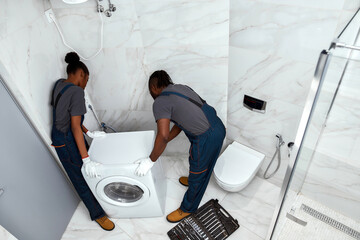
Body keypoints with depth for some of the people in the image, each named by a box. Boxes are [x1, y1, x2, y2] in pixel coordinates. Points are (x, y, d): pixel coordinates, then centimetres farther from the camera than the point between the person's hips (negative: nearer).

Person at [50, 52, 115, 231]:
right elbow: (75, 127, -27)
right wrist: (86, 160, -26)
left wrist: (89, 133, 9)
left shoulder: (59, 84, 3)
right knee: (82, 179, 6)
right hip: (67, 141, -9)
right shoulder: (77, 91, -24)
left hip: (59, 134, 9)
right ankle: (98, 214, 26)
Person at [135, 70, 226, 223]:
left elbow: (163, 135, -23)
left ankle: (187, 209, 40)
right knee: (202, 165, 34)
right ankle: (193, 179, 63)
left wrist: (150, 160, -9)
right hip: (218, 126, 9)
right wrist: (163, 142, 23)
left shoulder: (160, 102, -12)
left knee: (197, 177, 15)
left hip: (207, 138, -8)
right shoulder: (180, 88, 14)